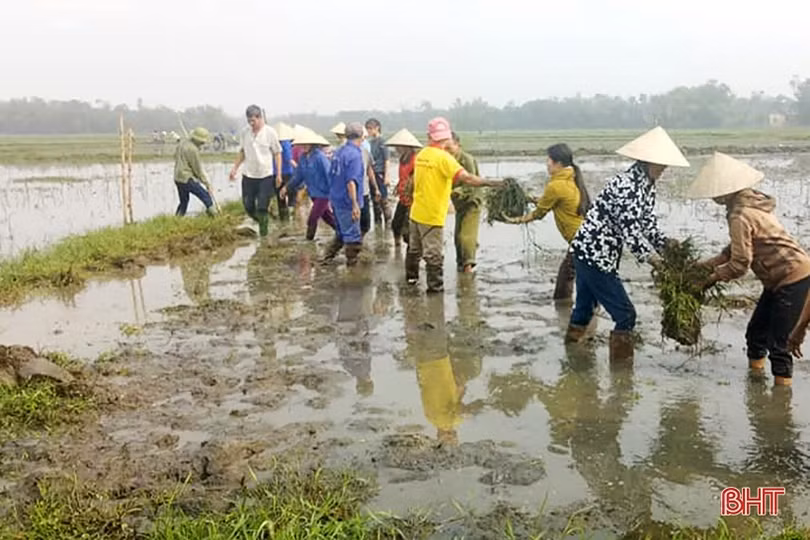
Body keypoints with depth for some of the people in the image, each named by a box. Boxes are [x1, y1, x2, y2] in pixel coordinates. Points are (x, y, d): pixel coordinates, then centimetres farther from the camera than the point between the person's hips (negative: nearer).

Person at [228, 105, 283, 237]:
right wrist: (235, 168, 5)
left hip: (266, 176, -3)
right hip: (248, 175, 4)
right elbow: (242, 152, 14)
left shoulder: (270, 132, -7)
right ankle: (260, 221, 36)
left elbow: (277, 154, 0)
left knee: (262, 208, -5)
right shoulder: (244, 132, 2)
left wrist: (279, 174, -3)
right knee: (248, 206, 8)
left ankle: (263, 234, 9)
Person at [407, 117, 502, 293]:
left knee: (414, 247, 23)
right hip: (432, 215, -7)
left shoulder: (421, 155, 3)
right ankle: (435, 285, 9)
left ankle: (411, 275, 39)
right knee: (434, 253, 2)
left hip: (416, 211, 7)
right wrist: (488, 183, -29)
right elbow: (465, 177, -30)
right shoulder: (443, 157, -19)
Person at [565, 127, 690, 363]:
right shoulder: (625, 186, -22)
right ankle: (620, 362, 8)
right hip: (594, 254, -10)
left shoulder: (647, 185, 9)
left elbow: (647, 223, 9)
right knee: (625, 313, -3)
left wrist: (665, 243, -7)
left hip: (588, 252, 10)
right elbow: (630, 230, -27)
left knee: (585, 308, 22)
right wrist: (650, 258, -30)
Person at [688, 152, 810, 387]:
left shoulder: (741, 216, -23)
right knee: (756, 332, 16)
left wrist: (712, 278, -4)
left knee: (778, 342, -6)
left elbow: (739, 265, -19)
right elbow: (739, 247, 13)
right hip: (780, 278, 10)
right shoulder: (749, 204, 7)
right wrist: (708, 264, 6)